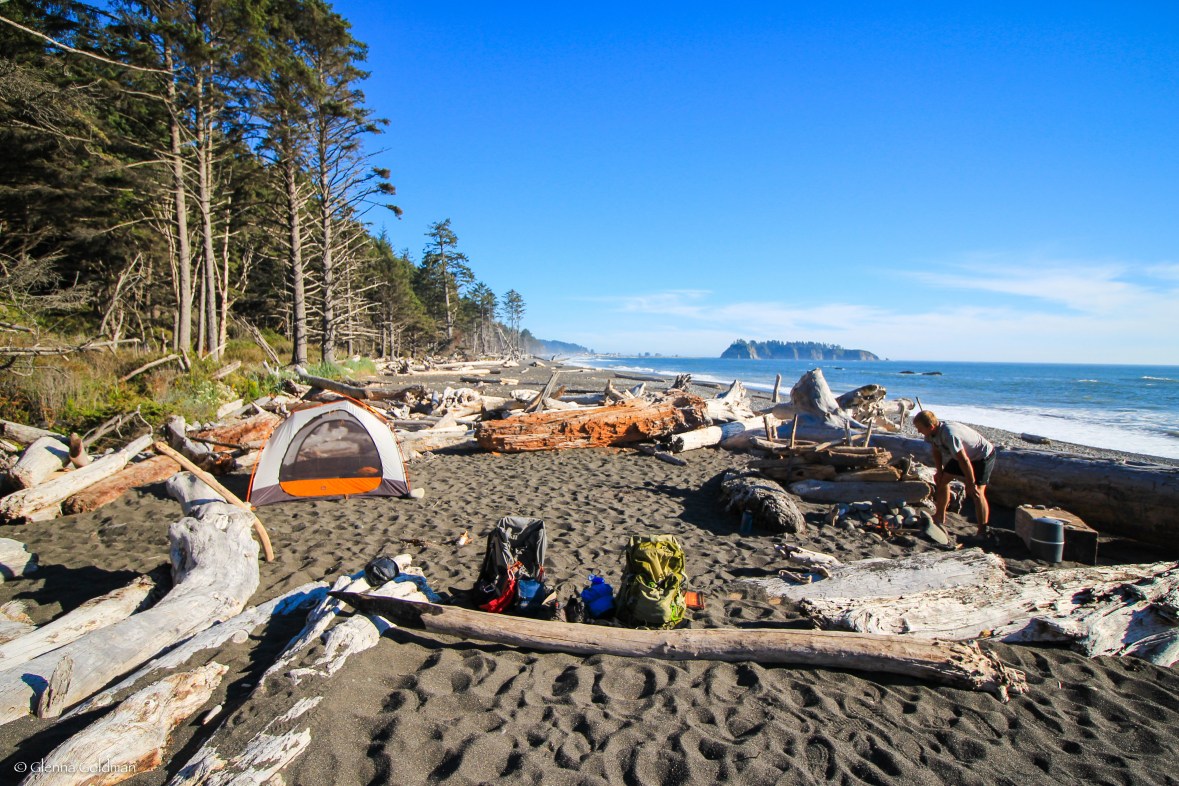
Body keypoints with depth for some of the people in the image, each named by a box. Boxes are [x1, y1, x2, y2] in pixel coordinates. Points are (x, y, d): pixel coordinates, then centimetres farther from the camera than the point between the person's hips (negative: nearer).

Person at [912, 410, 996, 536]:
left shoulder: (949, 434, -39)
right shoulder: (932, 432, -13)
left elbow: (964, 461, -34)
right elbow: (936, 451, 6)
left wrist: (971, 484, -26)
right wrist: (939, 472, 6)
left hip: (983, 456, -9)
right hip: (965, 454, 9)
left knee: (976, 493, -18)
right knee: (942, 479, 13)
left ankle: (982, 533, -11)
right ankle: (940, 517, 27)